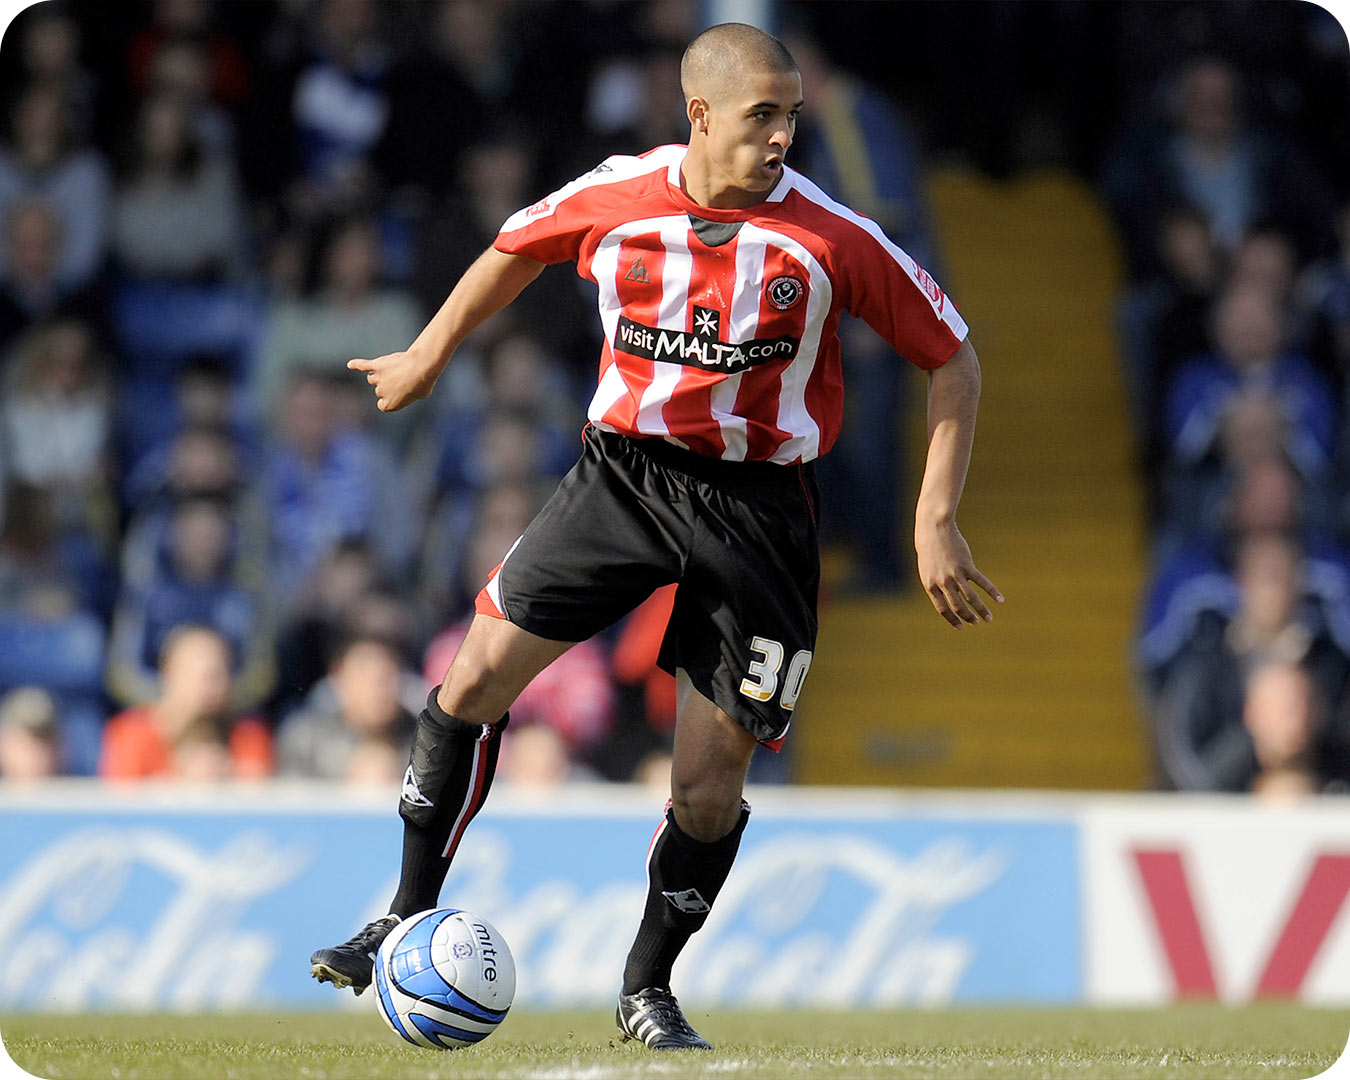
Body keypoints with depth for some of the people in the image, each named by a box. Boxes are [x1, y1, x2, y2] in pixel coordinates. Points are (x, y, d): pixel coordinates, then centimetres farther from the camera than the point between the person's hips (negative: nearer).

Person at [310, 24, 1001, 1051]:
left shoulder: (831, 237, -14)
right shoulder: (611, 200, -8)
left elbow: (953, 358, -4)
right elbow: (515, 250, 15)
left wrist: (936, 522, -8)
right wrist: (429, 356, 23)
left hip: (756, 508, -2)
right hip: (623, 471, 2)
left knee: (709, 791, -2)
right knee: (474, 680, -6)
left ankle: (649, 987, 22)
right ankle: (410, 921, 11)